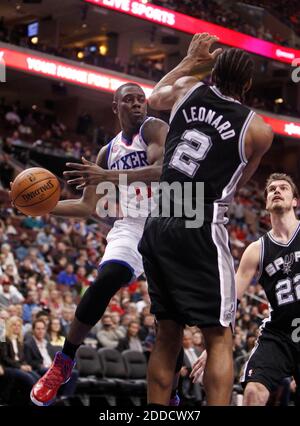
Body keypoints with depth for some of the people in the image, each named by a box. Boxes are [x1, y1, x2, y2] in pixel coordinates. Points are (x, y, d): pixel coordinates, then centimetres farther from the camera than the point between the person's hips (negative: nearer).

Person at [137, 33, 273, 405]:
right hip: (200, 230, -5)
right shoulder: (258, 130, -2)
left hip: (157, 223, 5)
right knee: (219, 339, 1)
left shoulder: (188, 89, 7)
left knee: (167, 336, 15)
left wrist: (189, 61, 39)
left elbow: (154, 98, 31)